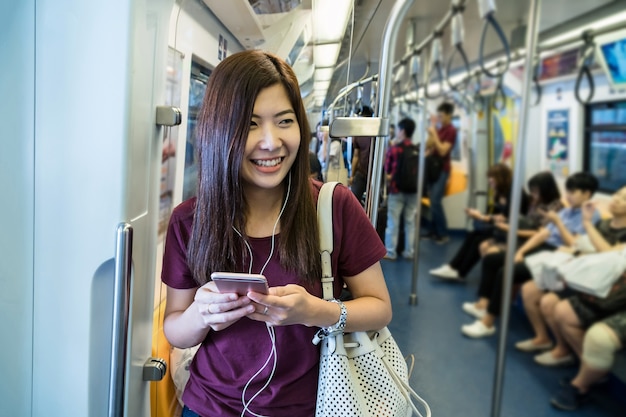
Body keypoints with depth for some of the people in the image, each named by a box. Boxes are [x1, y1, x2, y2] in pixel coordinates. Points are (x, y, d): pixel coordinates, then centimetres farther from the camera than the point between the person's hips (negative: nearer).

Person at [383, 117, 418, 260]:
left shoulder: (393, 149, -8)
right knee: (410, 222, 10)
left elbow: (386, 172, -2)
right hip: (413, 190, 3)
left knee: (393, 222, 4)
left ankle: (390, 252, 10)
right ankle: (409, 252, 16)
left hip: (396, 190, -3)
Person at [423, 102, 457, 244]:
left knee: (436, 201, -12)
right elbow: (428, 146, 16)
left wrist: (434, 135, -19)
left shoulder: (451, 131, -9)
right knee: (432, 201, 7)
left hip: (442, 169, -8)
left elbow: (442, 151, -19)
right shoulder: (439, 129, 13)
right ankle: (434, 231, 13)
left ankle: (443, 234, -4)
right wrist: (430, 135, 0)